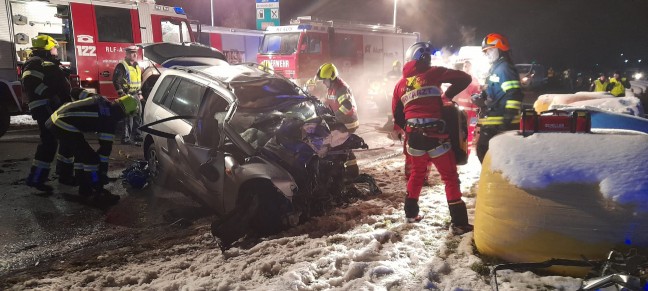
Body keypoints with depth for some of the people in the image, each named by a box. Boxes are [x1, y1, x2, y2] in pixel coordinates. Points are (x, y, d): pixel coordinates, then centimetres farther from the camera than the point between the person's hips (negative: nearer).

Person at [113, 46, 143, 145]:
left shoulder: (137, 66, 16)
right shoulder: (122, 66, -9)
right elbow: (116, 81, -13)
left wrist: (140, 93, 19)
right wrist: (122, 94, -17)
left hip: (136, 95, 8)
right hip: (127, 95, -8)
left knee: (138, 117, 12)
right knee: (128, 117, -9)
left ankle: (137, 136, 21)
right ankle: (126, 138, -5)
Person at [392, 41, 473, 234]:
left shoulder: (400, 84, 13)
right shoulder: (432, 73, 1)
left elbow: (397, 114, 17)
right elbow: (464, 78, -2)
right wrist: (447, 95, 7)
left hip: (414, 136, 5)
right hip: (435, 135, -5)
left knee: (417, 173, 25)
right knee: (450, 178, 3)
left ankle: (411, 213, 32)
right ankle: (459, 223, 3)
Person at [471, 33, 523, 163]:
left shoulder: (504, 68, -11)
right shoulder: (495, 68, 21)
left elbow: (514, 94, -21)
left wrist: (508, 117, -25)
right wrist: (480, 97, 12)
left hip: (501, 123, -11)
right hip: (492, 122, 11)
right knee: (483, 150, 16)